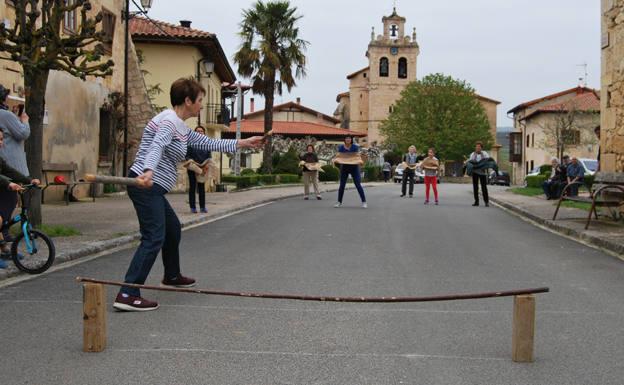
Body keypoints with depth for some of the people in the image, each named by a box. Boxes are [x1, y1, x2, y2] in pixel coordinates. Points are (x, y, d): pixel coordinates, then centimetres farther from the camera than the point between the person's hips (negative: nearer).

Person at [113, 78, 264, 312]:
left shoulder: (182, 129, 19)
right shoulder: (169, 121, -12)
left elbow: (210, 144, 26)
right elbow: (157, 147, -31)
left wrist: (244, 143, 28)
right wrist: (148, 171, -50)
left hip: (153, 188, 11)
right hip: (145, 185, -11)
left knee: (172, 229, 26)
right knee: (154, 237, -18)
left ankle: (172, 276, 48)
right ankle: (127, 295, -24)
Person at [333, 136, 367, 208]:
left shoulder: (355, 147, -6)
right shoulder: (341, 147, -1)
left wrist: (359, 161, -33)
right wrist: (335, 160, -27)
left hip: (354, 167, -2)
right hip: (344, 167, 2)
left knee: (358, 185, -7)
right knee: (342, 185, 2)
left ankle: (364, 202, -3)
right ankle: (339, 202, 14)